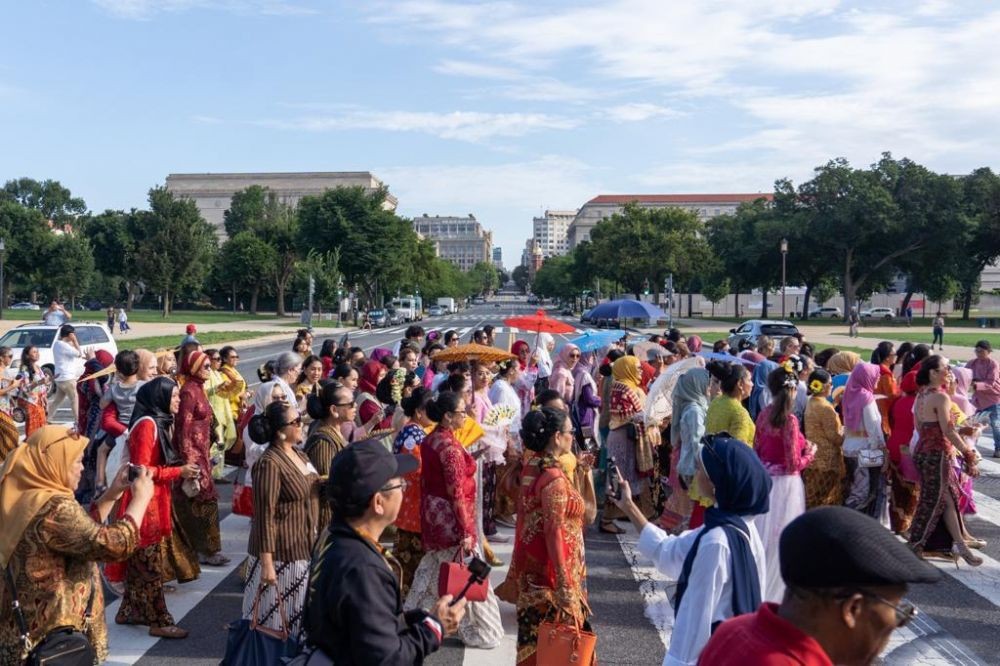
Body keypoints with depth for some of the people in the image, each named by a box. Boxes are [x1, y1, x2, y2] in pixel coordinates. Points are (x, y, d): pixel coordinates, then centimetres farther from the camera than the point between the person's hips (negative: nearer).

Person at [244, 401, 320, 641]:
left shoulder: (300, 455, 7)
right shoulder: (270, 464, -20)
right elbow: (265, 517, -21)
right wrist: (267, 563, -21)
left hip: (304, 548, 8)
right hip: (281, 554, -8)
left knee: (296, 613, 20)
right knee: (275, 616, 6)